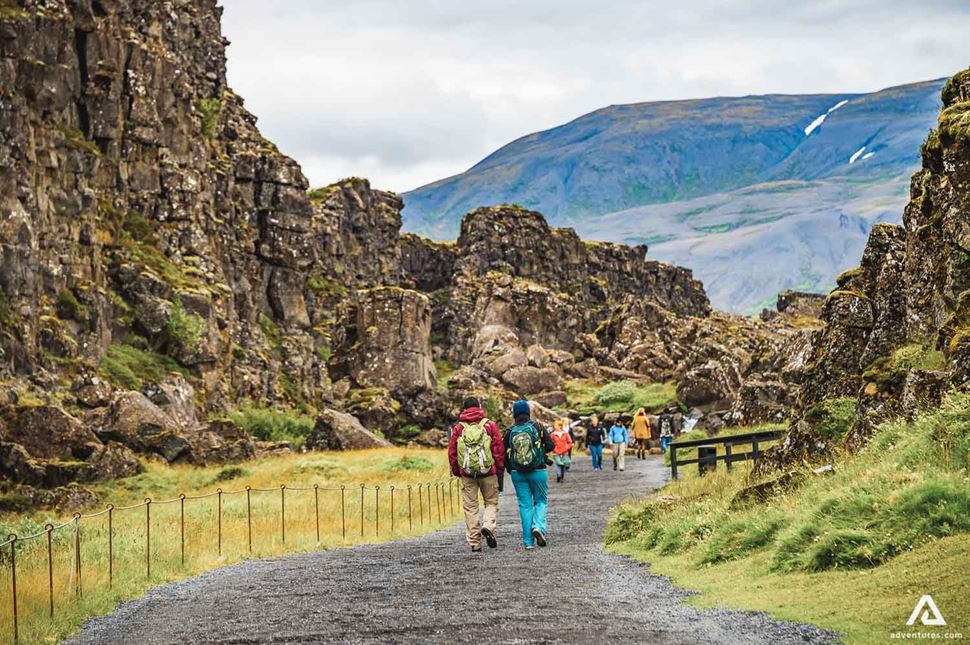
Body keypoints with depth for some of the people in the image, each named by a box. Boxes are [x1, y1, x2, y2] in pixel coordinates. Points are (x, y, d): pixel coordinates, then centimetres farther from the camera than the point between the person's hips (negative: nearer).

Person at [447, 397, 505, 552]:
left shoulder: (458, 428, 4)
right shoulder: (489, 425, -1)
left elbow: (451, 452, 5)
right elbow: (499, 449, -2)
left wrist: (456, 471, 16)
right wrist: (500, 470, 7)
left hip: (467, 474, 1)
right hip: (488, 472, -1)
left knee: (470, 507, 7)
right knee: (491, 502, 13)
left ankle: (474, 542, 5)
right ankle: (488, 526, -14)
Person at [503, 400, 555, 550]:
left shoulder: (509, 432, -1)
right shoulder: (538, 427, -4)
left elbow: (503, 454, -2)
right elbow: (551, 445, -8)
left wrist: (510, 468, 14)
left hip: (517, 474, 1)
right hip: (538, 471, -1)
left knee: (524, 505, 6)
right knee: (540, 501, 15)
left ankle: (528, 541, 3)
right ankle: (538, 526, -12)